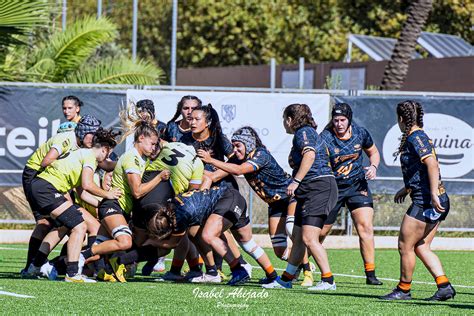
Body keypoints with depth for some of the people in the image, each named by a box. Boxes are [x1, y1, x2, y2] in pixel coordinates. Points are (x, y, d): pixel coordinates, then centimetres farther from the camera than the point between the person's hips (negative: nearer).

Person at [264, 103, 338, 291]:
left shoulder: (303, 132, -6)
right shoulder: (307, 132, 23)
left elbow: (309, 155, -23)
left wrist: (296, 181, -23)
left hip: (318, 189, -11)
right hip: (310, 192, 11)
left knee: (308, 238, -15)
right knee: (298, 237, 15)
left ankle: (328, 281, -14)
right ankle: (286, 279, 22)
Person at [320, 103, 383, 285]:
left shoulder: (360, 133, -5)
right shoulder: (325, 138, -17)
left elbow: (373, 152, 14)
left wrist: (373, 166, -6)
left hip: (358, 185, 2)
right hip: (332, 187, -2)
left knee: (366, 228, -11)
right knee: (319, 232, 3)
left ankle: (370, 274, -5)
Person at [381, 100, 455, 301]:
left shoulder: (416, 138, -12)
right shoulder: (417, 137, 17)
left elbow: (432, 164, -25)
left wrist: (433, 194, -29)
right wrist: (406, 189, 38)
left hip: (426, 202, -10)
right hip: (437, 202, 10)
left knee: (405, 245, 1)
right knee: (421, 247, 12)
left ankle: (403, 290, 12)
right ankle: (444, 286, 5)